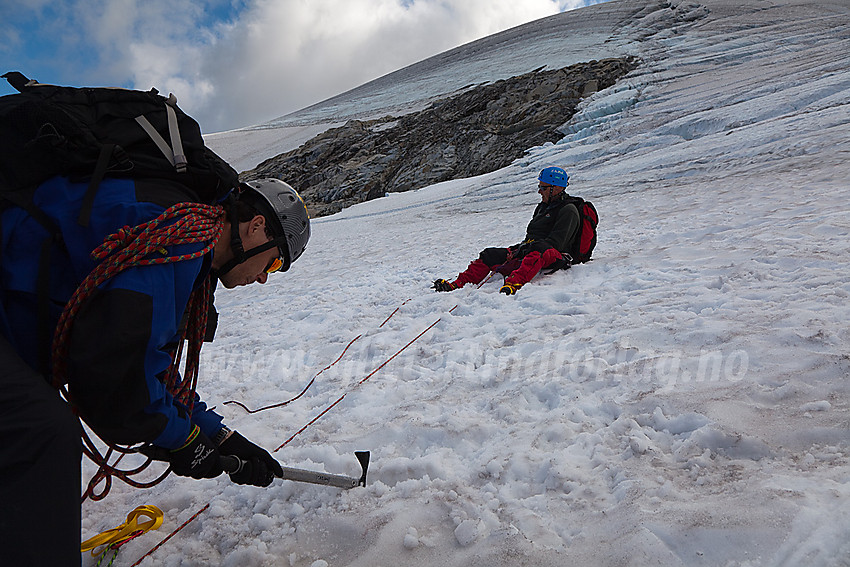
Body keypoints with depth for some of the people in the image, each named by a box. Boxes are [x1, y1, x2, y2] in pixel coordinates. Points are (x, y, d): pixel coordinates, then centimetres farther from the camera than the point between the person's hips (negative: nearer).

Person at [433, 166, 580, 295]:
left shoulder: (568, 210, -3)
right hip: (526, 253, 9)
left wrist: (526, 247, -20)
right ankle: (458, 284, -13)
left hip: (552, 258, -9)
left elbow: (555, 242, -15)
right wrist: (516, 249, 10)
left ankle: (513, 284, -63)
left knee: (540, 249, -43)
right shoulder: (543, 207, 26)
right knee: (489, 254, -3)